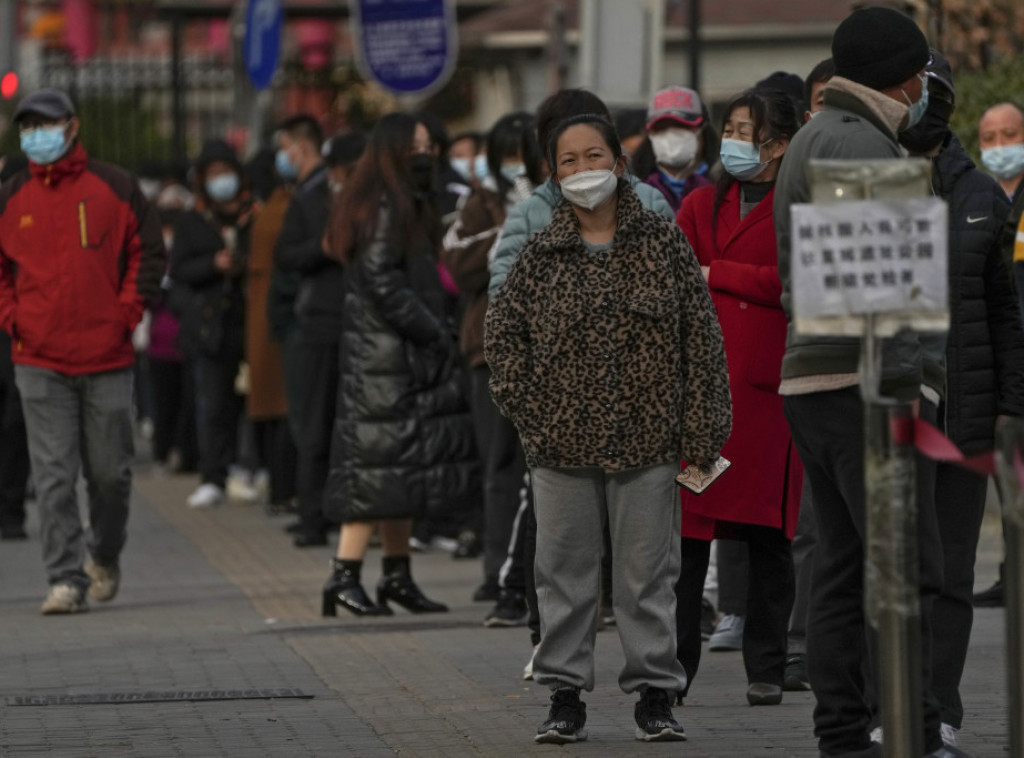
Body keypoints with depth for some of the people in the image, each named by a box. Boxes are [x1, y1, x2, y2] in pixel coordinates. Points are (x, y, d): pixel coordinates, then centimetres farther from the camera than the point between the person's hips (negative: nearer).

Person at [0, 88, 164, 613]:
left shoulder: (114, 187, 2)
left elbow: (148, 250, 8)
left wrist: (128, 310, -2)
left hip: (107, 355, 0)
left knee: (110, 472, 8)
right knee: (53, 476, -6)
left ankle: (105, 554, 33)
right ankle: (66, 579, -5)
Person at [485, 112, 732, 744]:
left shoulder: (663, 242, 1)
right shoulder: (542, 253, 4)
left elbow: (701, 336, 1)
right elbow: (503, 330, 12)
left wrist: (700, 430, -4)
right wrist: (525, 403, 1)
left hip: (646, 438, -1)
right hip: (561, 442, 1)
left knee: (648, 572, 3)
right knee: (566, 572, 6)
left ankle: (655, 693, 11)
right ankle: (566, 696, 12)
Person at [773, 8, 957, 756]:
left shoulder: (815, 138, 22)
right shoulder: (860, 144, -11)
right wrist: (899, 378, -22)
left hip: (812, 379, 11)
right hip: (862, 384, -11)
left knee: (844, 567, 10)